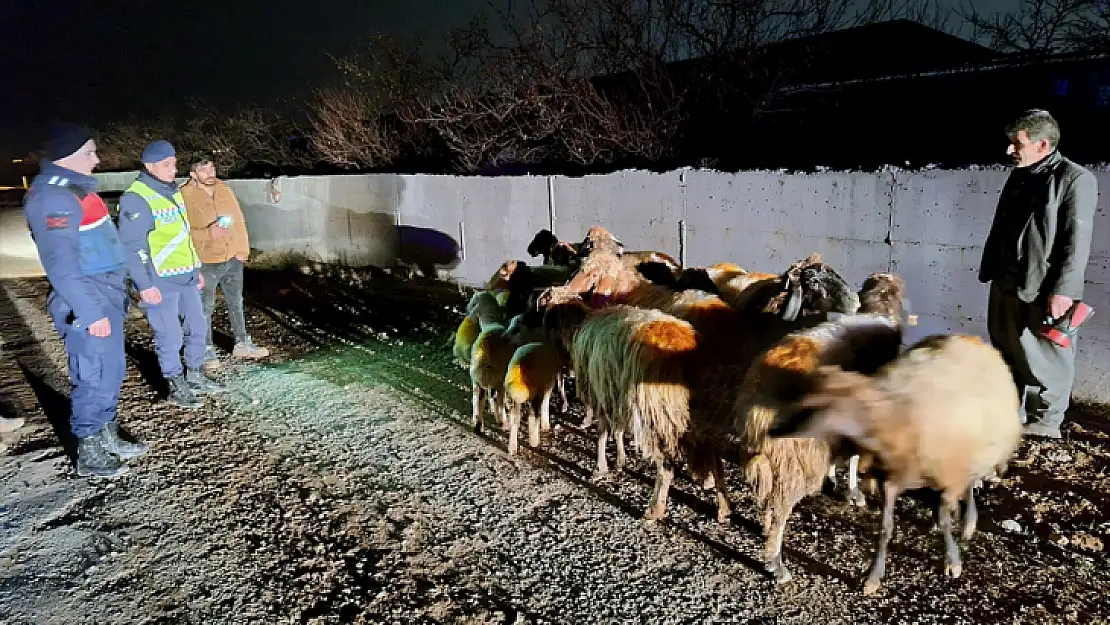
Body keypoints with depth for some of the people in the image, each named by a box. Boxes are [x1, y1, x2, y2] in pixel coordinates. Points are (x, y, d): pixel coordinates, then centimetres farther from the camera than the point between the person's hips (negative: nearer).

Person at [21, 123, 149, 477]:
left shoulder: (75, 188, 14)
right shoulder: (53, 196, -18)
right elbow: (61, 263, -24)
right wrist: (90, 311, -26)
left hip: (106, 295, 10)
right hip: (86, 303, -10)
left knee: (112, 372, 17)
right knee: (95, 377, -2)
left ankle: (107, 438, 30)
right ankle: (89, 455, 11)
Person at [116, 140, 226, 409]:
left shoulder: (173, 192, 12)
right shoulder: (136, 199, -16)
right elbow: (131, 246, -18)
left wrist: (197, 269, 20)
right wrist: (145, 285, -20)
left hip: (187, 277, 9)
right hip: (160, 282, -9)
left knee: (197, 327, 16)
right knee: (170, 336, 1)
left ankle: (195, 377, 32)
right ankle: (177, 388, 15)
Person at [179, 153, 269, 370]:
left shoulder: (225, 190, 6)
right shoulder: (185, 196, -10)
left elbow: (239, 222, 9)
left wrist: (242, 250, 2)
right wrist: (208, 234, -27)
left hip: (232, 258, 5)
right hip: (205, 262, -5)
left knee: (236, 303, 17)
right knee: (205, 308, 4)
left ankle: (242, 344, 30)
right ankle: (207, 350, 17)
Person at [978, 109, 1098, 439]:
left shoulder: (1076, 179, -10)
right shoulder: (1018, 176, 12)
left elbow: (1076, 241, -15)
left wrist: (1063, 290, -19)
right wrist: (989, 272, 18)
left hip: (1044, 291, -8)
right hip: (1006, 285, 8)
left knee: (1046, 360, 2)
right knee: (1005, 351, 16)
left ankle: (1045, 422, 15)